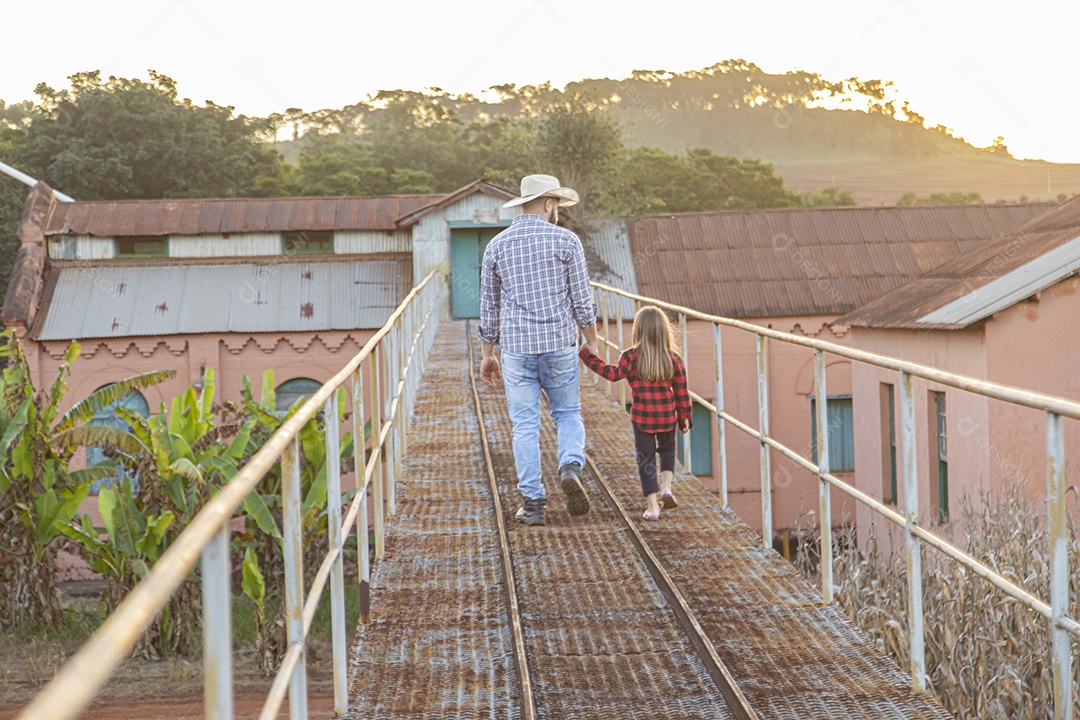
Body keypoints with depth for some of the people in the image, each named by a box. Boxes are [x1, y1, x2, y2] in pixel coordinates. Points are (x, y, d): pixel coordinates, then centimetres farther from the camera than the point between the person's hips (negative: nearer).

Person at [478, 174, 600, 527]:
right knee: (568, 413, 15)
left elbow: (489, 306, 9)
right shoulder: (566, 241, -3)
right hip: (559, 344, -1)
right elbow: (582, 300, -3)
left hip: (516, 346, 1)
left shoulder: (497, 245, 5)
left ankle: (533, 503, 4)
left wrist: (488, 354, 16)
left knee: (524, 425, 6)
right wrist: (592, 343, 8)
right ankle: (570, 467, -11)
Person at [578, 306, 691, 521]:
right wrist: (685, 417, 14)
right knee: (667, 450, 26)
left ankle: (652, 507, 4)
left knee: (646, 459, 6)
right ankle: (666, 487, 8)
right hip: (667, 416, 2)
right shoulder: (674, 359, -2)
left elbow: (614, 374, -20)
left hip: (642, 417, -2)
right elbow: (682, 392, 2)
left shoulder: (632, 357, -12)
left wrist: (589, 357, -14)